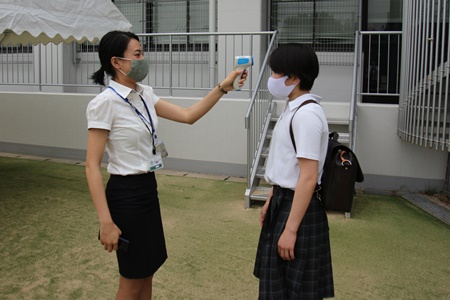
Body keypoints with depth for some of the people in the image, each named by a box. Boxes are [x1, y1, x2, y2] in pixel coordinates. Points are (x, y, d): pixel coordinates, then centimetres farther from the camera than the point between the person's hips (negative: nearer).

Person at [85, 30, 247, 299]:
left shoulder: (144, 95, 5)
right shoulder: (105, 103, -18)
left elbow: (188, 116, 6)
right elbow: (92, 166, -19)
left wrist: (223, 87, -2)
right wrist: (106, 222, -22)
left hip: (147, 189, 8)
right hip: (125, 194, -8)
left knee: (147, 271, 18)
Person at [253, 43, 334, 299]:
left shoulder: (306, 114, -22)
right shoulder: (294, 108, 8)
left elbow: (308, 178, -25)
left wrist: (291, 229, -23)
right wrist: (271, 201, 19)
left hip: (299, 207, -10)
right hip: (284, 201, 10)